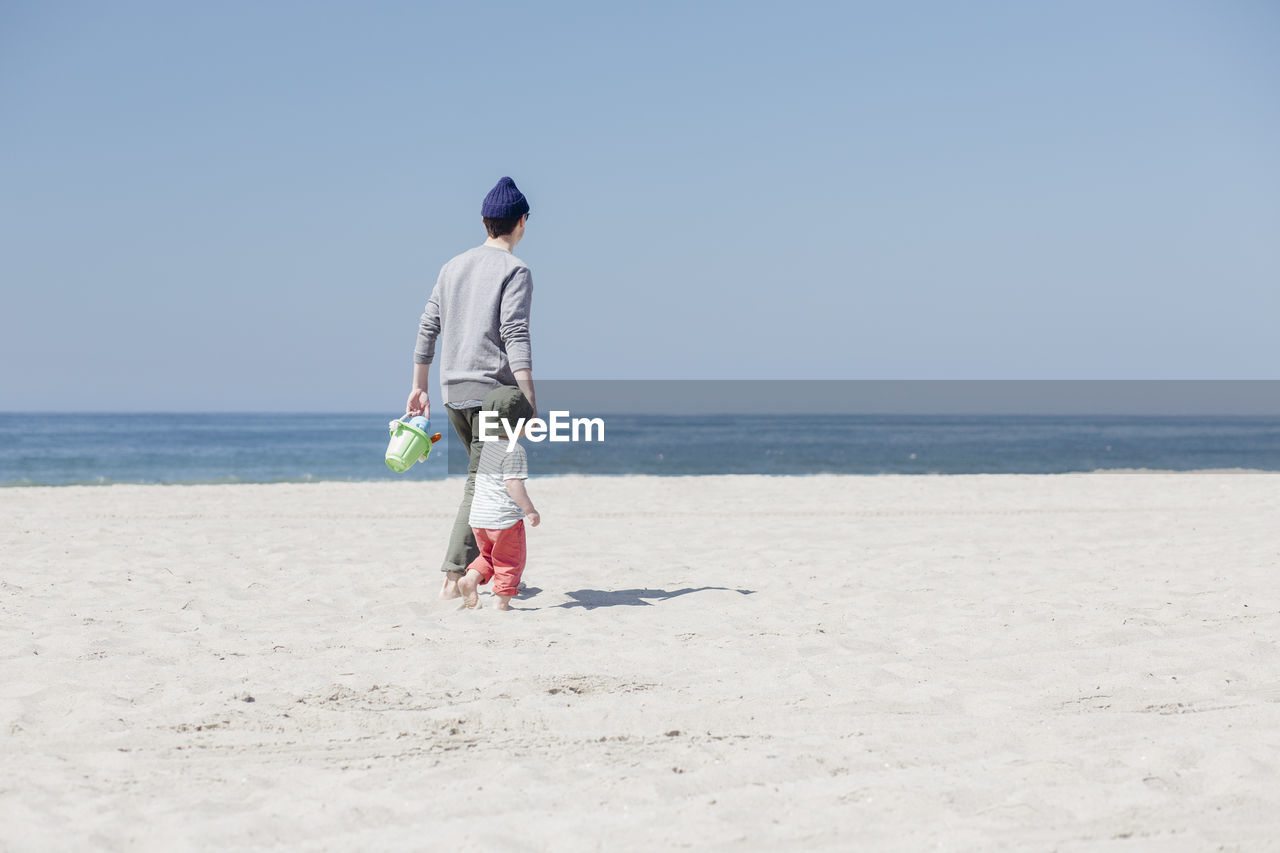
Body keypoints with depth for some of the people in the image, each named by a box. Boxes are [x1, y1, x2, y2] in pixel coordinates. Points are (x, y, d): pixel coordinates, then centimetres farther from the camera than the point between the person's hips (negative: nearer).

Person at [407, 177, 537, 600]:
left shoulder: (453, 267, 14)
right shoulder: (514, 271, -6)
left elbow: (427, 328, 14)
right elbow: (515, 336, -16)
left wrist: (419, 387, 21)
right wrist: (529, 400, -19)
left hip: (453, 390, 7)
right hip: (493, 390, -7)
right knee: (481, 484, -6)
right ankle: (453, 579, -12)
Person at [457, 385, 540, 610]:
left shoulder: (487, 444, 8)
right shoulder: (514, 451, -15)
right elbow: (513, 484, -22)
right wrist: (530, 510, -20)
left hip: (478, 516, 7)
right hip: (505, 517, -7)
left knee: (488, 555, 22)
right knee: (510, 560, 7)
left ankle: (471, 577, -1)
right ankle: (503, 602, 7)